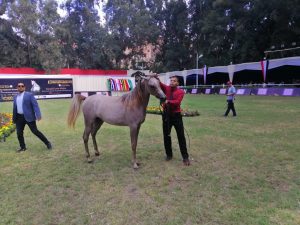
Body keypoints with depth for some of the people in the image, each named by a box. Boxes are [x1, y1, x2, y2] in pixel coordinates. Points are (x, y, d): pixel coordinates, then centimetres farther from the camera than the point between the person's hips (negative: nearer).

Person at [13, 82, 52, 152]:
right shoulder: (15, 97, 14)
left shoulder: (29, 95, -5)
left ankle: (47, 143, 6)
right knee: (19, 133, 7)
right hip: (19, 117, 6)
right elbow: (14, 108, 19)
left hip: (29, 117, -6)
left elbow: (35, 105, -13)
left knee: (35, 131, -5)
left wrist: (38, 115, -24)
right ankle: (23, 147, 23)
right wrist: (14, 118, 19)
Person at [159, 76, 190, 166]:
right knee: (166, 136, 10)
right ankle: (169, 154, 27)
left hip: (176, 115, -2)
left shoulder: (180, 92, -4)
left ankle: (185, 157, 11)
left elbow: (177, 102, -19)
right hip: (166, 115, 3)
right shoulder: (166, 88, 5)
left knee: (181, 136, 2)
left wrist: (168, 101, -32)